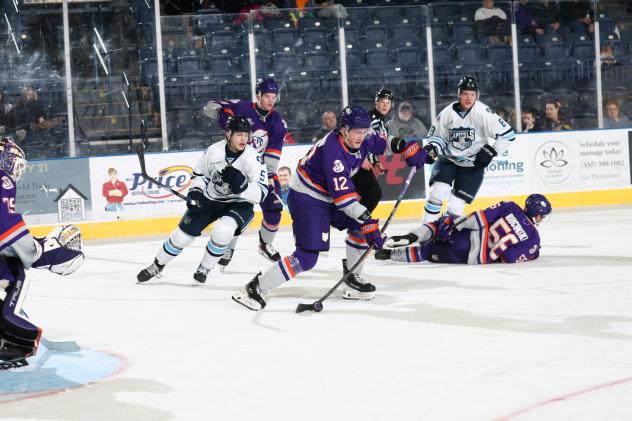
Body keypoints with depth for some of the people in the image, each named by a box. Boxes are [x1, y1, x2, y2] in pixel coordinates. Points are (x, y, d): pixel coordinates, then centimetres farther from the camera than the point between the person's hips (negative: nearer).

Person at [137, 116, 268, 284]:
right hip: (211, 199, 3)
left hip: (239, 204, -3)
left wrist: (242, 186, -42)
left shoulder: (252, 158, -23)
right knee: (184, 233, 1)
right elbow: (199, 174, 5)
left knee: (222, 230, -31)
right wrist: (195, 191, -12)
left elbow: (261, 193, -26)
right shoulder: (214, 151, -14)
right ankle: (157, 265, 27)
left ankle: (204, 268, -6)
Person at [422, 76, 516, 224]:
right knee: (437, 192, -18)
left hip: (473, 165, -2)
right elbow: (435, 134, 5)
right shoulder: (447, 113, -10)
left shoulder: (483, 113, -19)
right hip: (449, 159, 2)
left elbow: (508, 134, -15)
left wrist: (490, 152, -17)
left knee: (455, 206, -7)